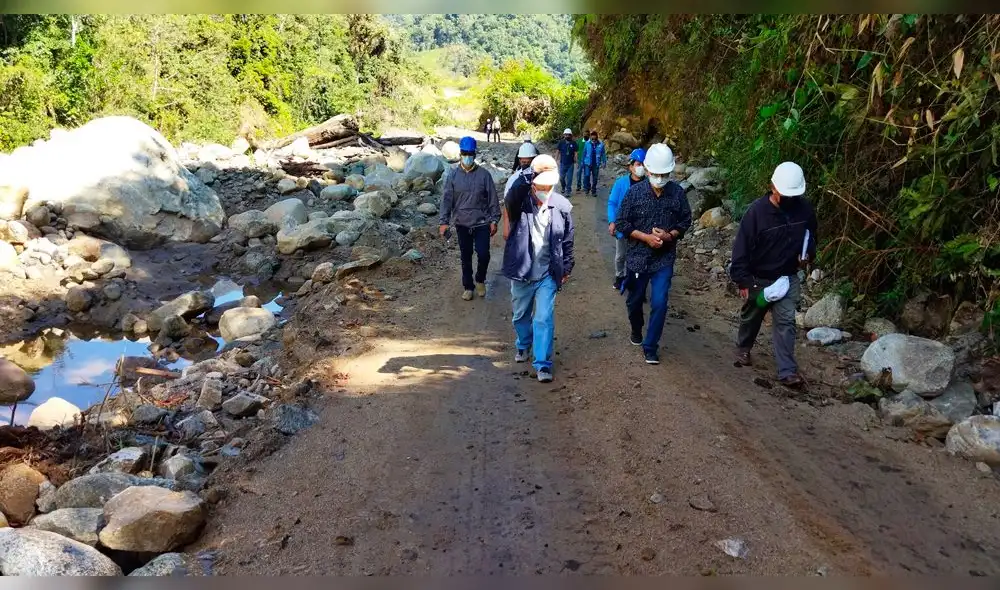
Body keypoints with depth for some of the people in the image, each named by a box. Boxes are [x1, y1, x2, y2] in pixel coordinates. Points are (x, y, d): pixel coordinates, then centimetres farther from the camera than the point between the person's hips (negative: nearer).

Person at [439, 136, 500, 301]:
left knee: (483, 255, -5)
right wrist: (444, 221, -9)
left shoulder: (483, 174, -5)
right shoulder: (453, 175, -2)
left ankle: (480, 280, 23)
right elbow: (447, 199, -3)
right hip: (462, 224, 1)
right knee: (466, 257, 11)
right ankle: (468, 286, 27)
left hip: (482, 223, -1)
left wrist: (494, 220, -4)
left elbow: (493, 199, -1)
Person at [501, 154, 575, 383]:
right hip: (521, 271, 1)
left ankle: (543, 364, 2)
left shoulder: (562, 206, -5)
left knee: (544, 318, -6)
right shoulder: (519, 201, -11)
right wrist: (524, 181, -50)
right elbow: (509, 202, -38)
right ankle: (523, 345, 47)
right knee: (521, 315, 20)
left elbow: (567, 240, 4)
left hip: (548, 274, -1)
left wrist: (567, 268, 7)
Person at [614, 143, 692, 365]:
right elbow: (621, 223, -6)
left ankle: (650, 346, 9)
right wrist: (646, 237, -18)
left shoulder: (678, 193, -8)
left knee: (659, 303, -7)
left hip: (664, 258, 0)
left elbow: (685, 221, 4)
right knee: (635, 300, 16)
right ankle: (636, 331, 45)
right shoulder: (635, 192, -11)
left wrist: (670, 235, -15)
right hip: (637, 256, 0)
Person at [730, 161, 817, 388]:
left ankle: (787, 371, -4)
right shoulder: (757, 211, -22)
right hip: (758, 278, -2)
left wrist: (807, 255, -9)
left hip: (788, 278, 2)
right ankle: (743, 349, 45)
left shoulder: (805, 209, -9)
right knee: (751, 317, 18)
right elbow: (742, 247, -19)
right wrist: (742, 281, -20)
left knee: (785, 322, -5)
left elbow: (811, 237, 12)